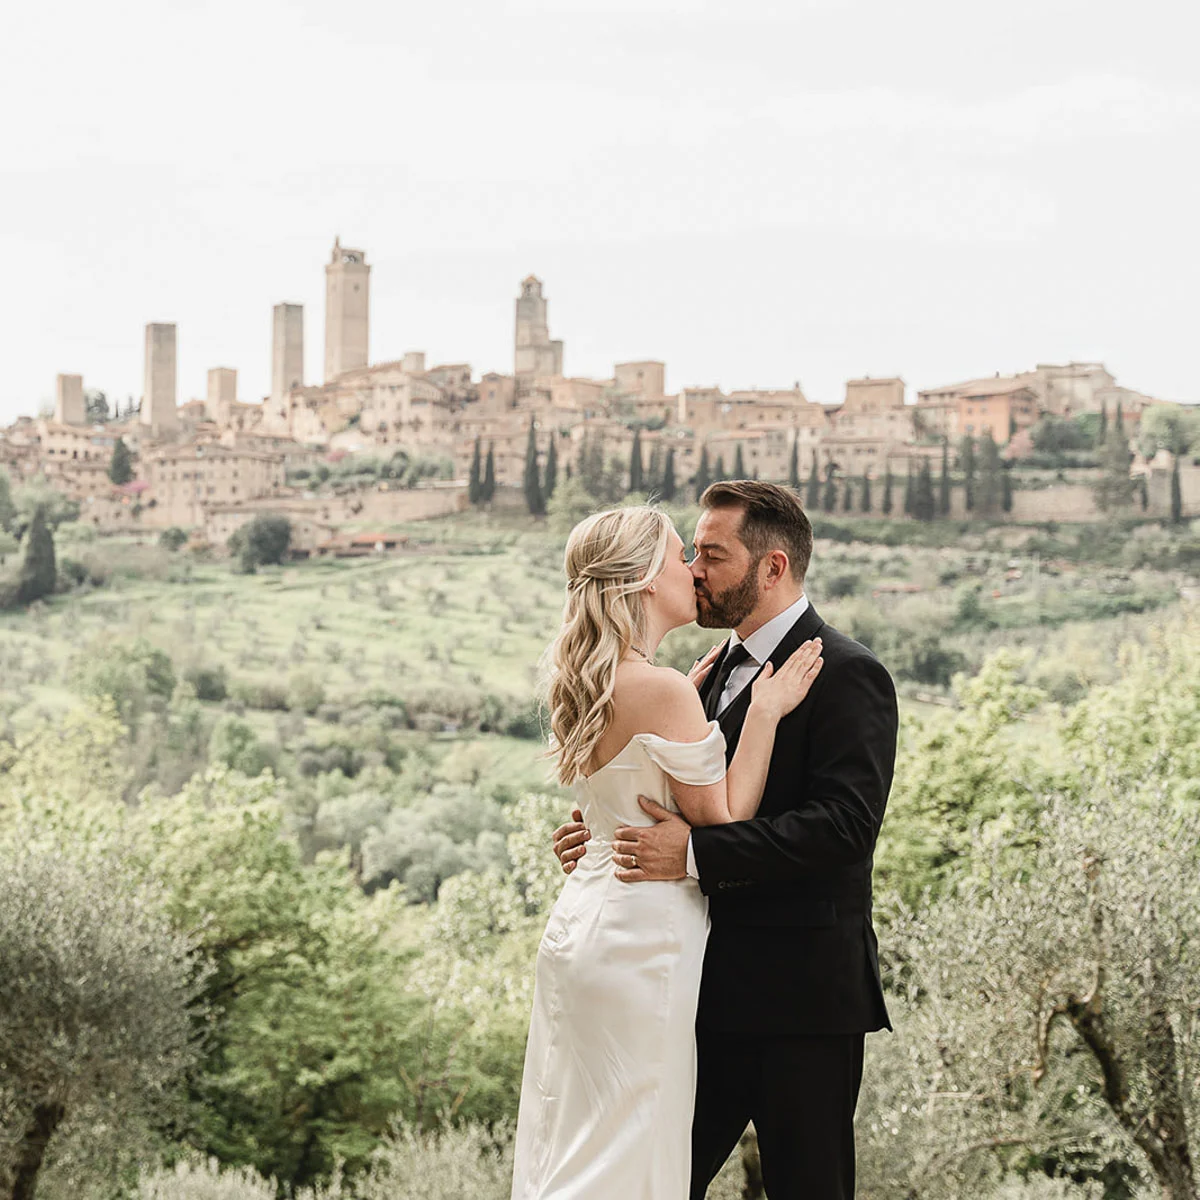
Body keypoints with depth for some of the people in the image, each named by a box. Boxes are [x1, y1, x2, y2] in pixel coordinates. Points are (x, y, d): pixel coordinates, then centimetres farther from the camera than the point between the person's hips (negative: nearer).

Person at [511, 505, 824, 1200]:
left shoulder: (585, 682, 9)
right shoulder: (661, 690, -19)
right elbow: (724, 824, -12)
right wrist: (764, 711, -8)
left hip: (581, 926, 9)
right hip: (643, 940, -9)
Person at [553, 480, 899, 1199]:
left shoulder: (845, 675, -12)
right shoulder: (722, 669, 16)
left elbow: (843, 825, -24)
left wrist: (695, 854, -26)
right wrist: (610, 834, 2)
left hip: (802, 996, -8)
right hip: (715, 984, 8)